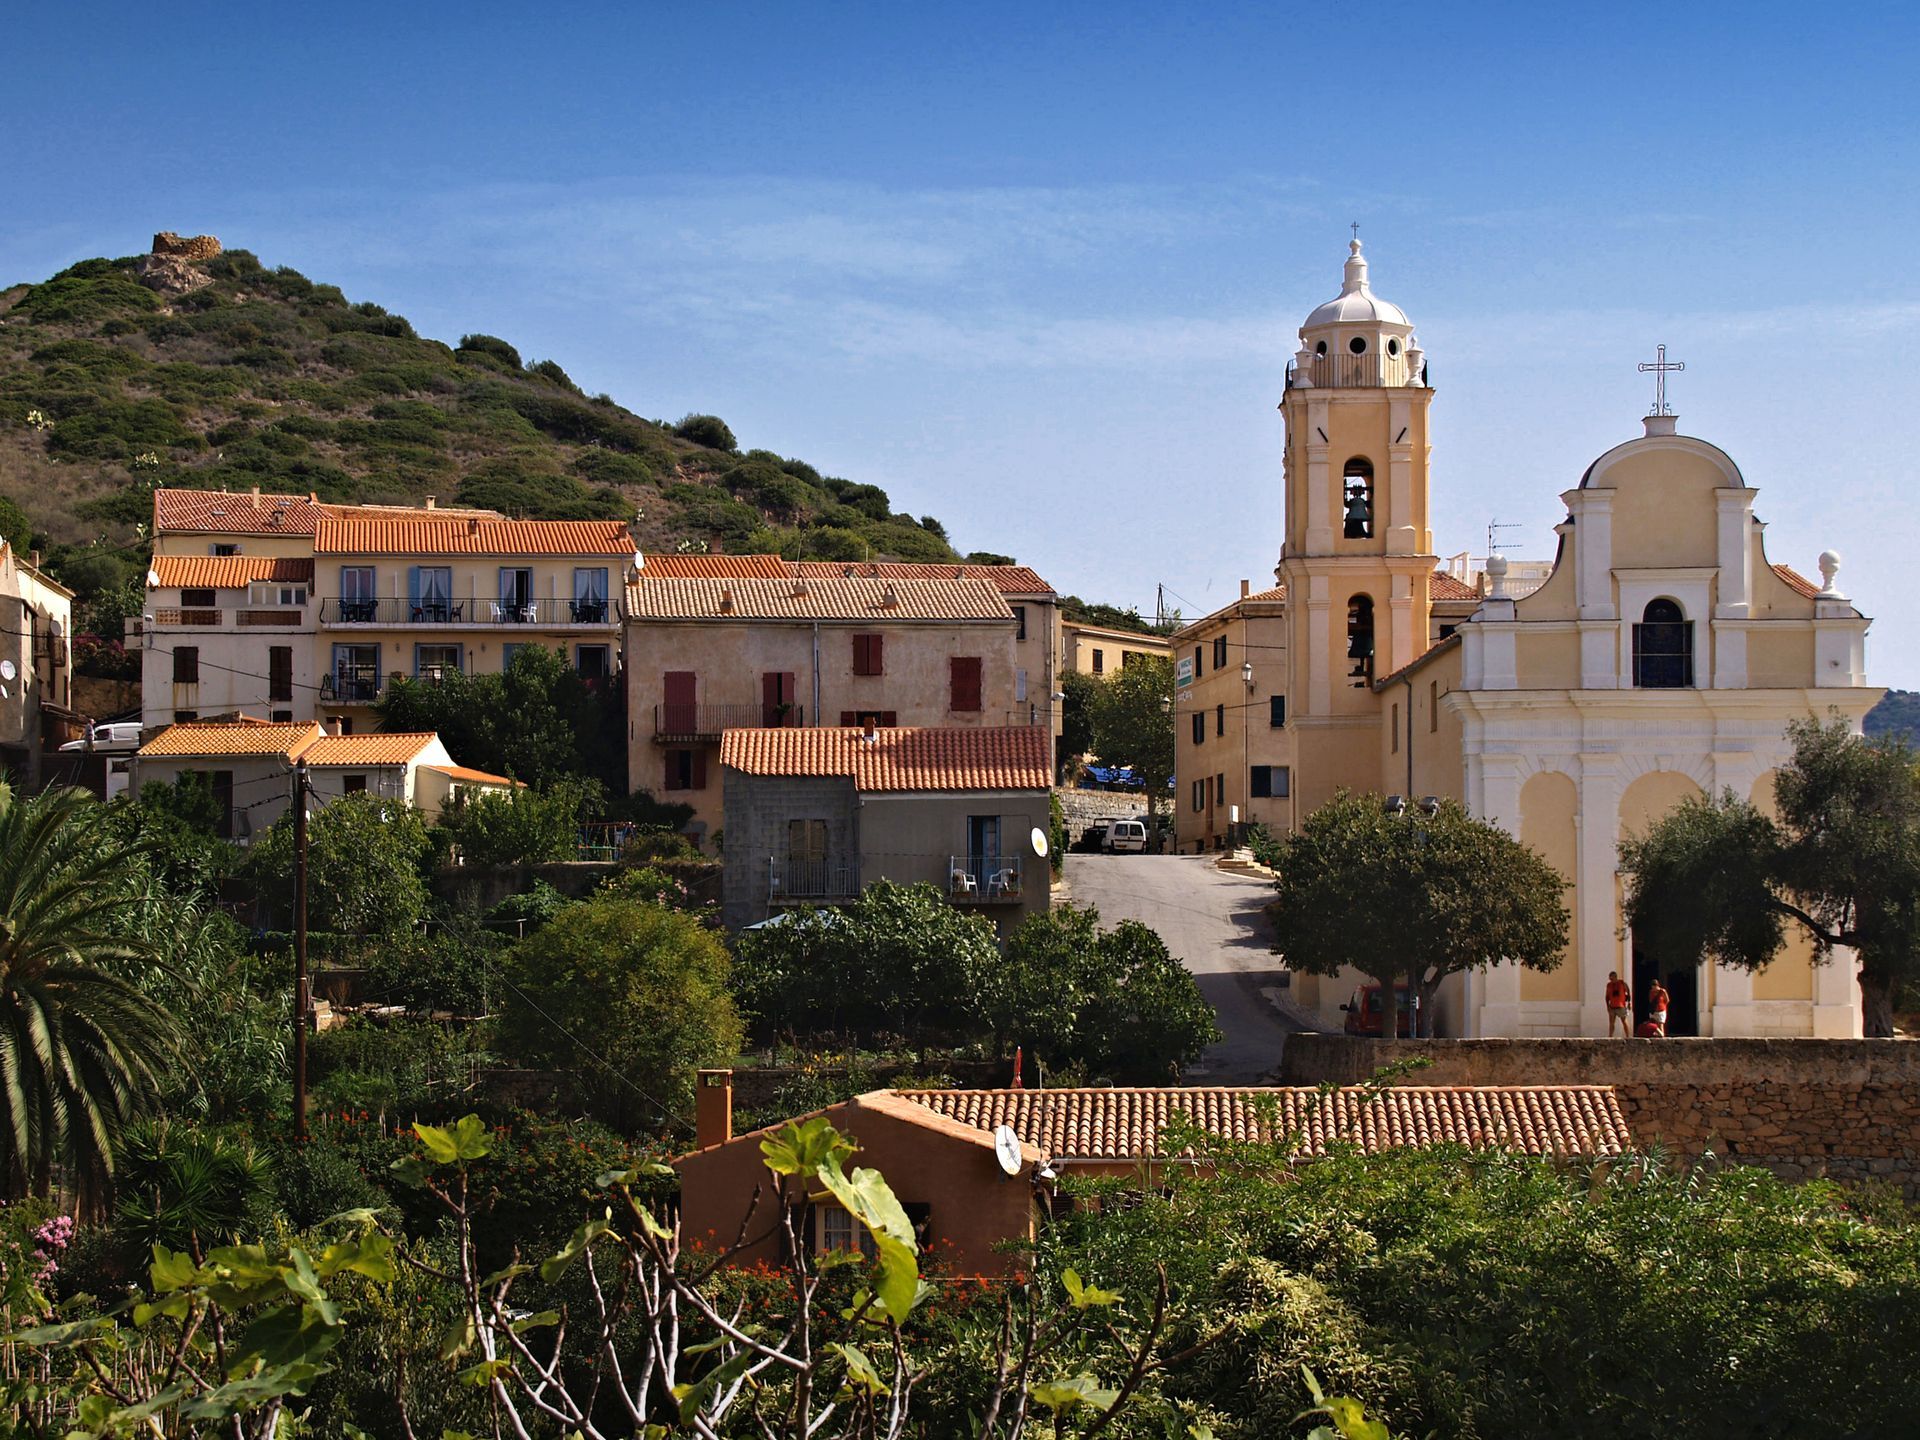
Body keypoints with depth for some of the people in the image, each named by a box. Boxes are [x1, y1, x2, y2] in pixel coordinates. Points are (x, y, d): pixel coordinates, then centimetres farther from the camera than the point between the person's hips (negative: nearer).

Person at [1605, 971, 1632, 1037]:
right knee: (1611, 1022, 2)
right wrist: (1608, 1005, -1)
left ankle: (1628, 1036, 5)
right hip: (1612, 1006, 3)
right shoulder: (1609, 985, 4)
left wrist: (1629, 1003, -1)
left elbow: (1628, 992, 3)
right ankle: (1610, 1036, 5)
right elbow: (1607, 996, 9)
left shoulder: (1622, 983, -4)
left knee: (1624, 1021, 2)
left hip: (1621, 1006, -3)